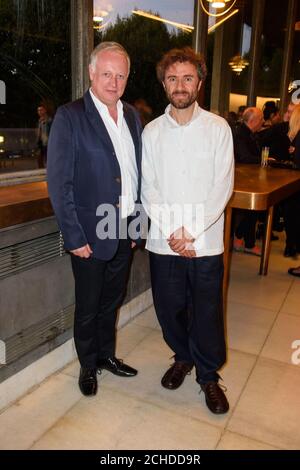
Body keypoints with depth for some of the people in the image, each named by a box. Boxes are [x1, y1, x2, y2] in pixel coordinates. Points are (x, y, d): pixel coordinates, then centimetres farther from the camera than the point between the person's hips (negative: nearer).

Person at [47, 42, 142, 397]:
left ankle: (107, 355, 42)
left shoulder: (132, 116, 8)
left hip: (125, 233, 5)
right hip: (91, 236, -5)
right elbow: (59, 183, -14)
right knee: (88, 307, 13)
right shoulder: (70, 117, -11)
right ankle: (88, 365, 35)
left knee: (111, 301, 21)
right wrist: (74, 237, -15)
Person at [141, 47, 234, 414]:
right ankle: (183, 357, 40)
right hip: (163, 242, 2)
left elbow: (223, 186, -5)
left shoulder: (218, 128, 0)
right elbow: (148, 188, 1)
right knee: (169, 308, 12)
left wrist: (191, 232, -12)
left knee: (207, 312, 7)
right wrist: (171, 232, -11)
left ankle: (208, 375, 30)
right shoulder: (152, 131, 5)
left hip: (205, 241, -1)